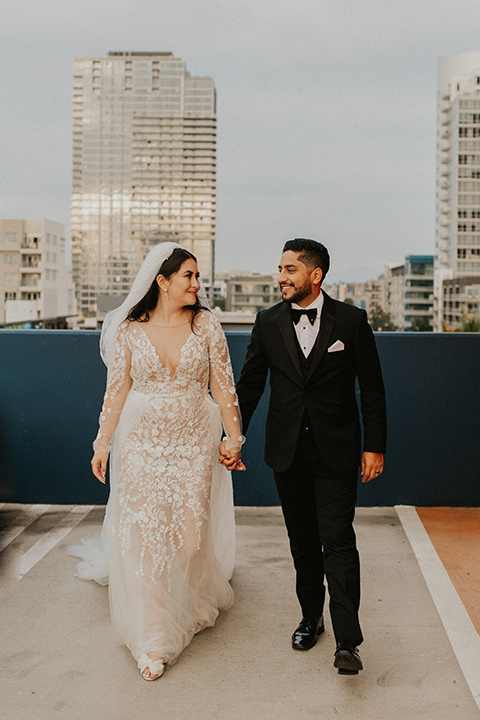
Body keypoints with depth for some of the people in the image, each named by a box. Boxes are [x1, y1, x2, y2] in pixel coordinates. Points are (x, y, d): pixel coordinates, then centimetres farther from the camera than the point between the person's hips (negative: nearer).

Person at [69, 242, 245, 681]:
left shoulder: (206, 325, -2)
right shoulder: (130, 330, -2)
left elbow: (223, 385, -1)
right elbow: (117, 390, 2)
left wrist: (234, 436, -3)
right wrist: (103, 443, 2)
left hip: (194, 442, 1)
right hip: (142, 442, 0)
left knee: (191, 527, 8)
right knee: (144, 533, -2)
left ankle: (190, 606, 37)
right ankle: (154, 640, 9)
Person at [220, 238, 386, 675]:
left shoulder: (351, 321, -4)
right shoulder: (268, 322, 3)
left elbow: (372, 389, -1)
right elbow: (249, 384, 8)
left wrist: (375, 447, -3)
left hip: (336, 452, -3)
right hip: (287, 453, 3)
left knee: (338, 541, -9)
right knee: (303, 541, 13)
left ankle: (347, 641, -6)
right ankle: (311, 618, 30)